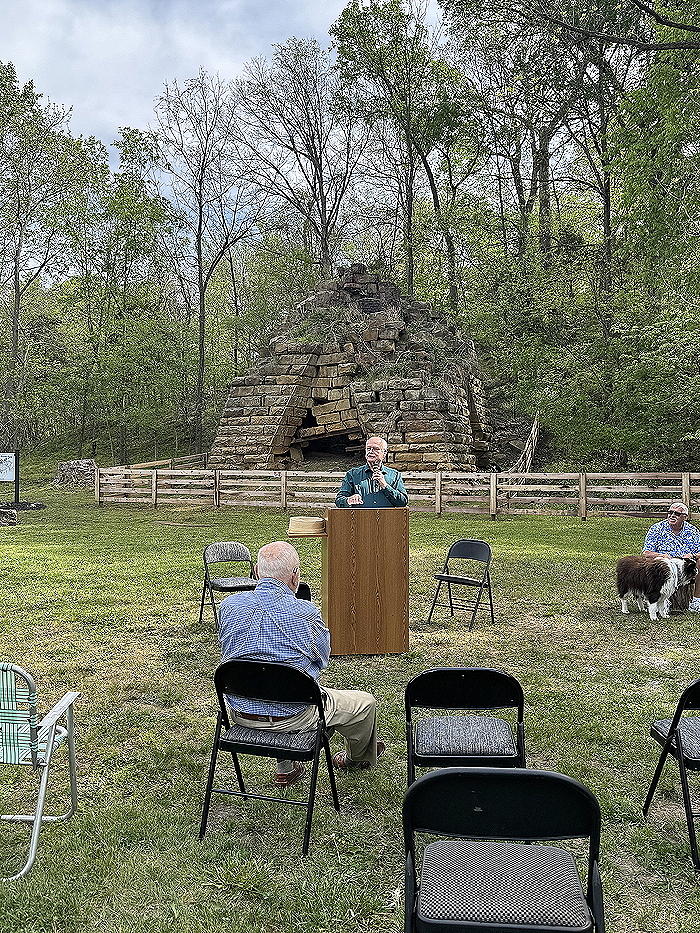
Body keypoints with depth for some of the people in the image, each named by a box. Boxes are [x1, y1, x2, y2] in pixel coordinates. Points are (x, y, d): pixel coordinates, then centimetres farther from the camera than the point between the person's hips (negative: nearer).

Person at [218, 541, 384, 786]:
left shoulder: (229, 605, -9)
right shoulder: (305, 612, -20)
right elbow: (323, 658, -2)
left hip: (241, 714, 5)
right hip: (292, 718, -5)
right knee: (365, 703, 19)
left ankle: (285, 768, 42)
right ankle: (358, 757, 50)